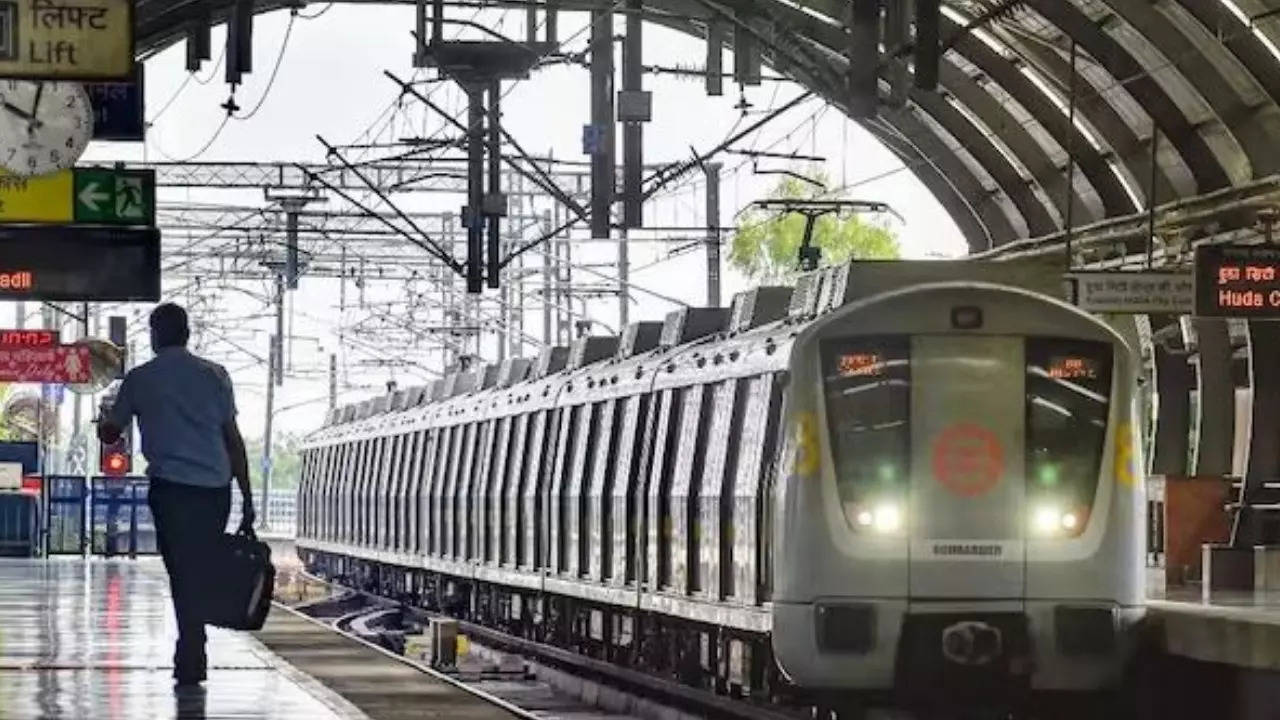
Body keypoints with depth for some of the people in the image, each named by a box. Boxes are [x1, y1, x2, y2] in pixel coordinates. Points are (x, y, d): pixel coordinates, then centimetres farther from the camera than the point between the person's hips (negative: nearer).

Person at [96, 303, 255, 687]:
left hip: (170, 488, -2)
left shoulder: (140, 379, 5)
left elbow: (109, 433, 17)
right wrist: (247, 500, 9)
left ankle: (191, 662, -2)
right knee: (202, 573, 13)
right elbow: (234, 439, 7)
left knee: (184, 575, 0)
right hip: (216, 488, 2)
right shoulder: (214, 375, 9)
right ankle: (190, 657, 19)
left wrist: (105, 417, 42)